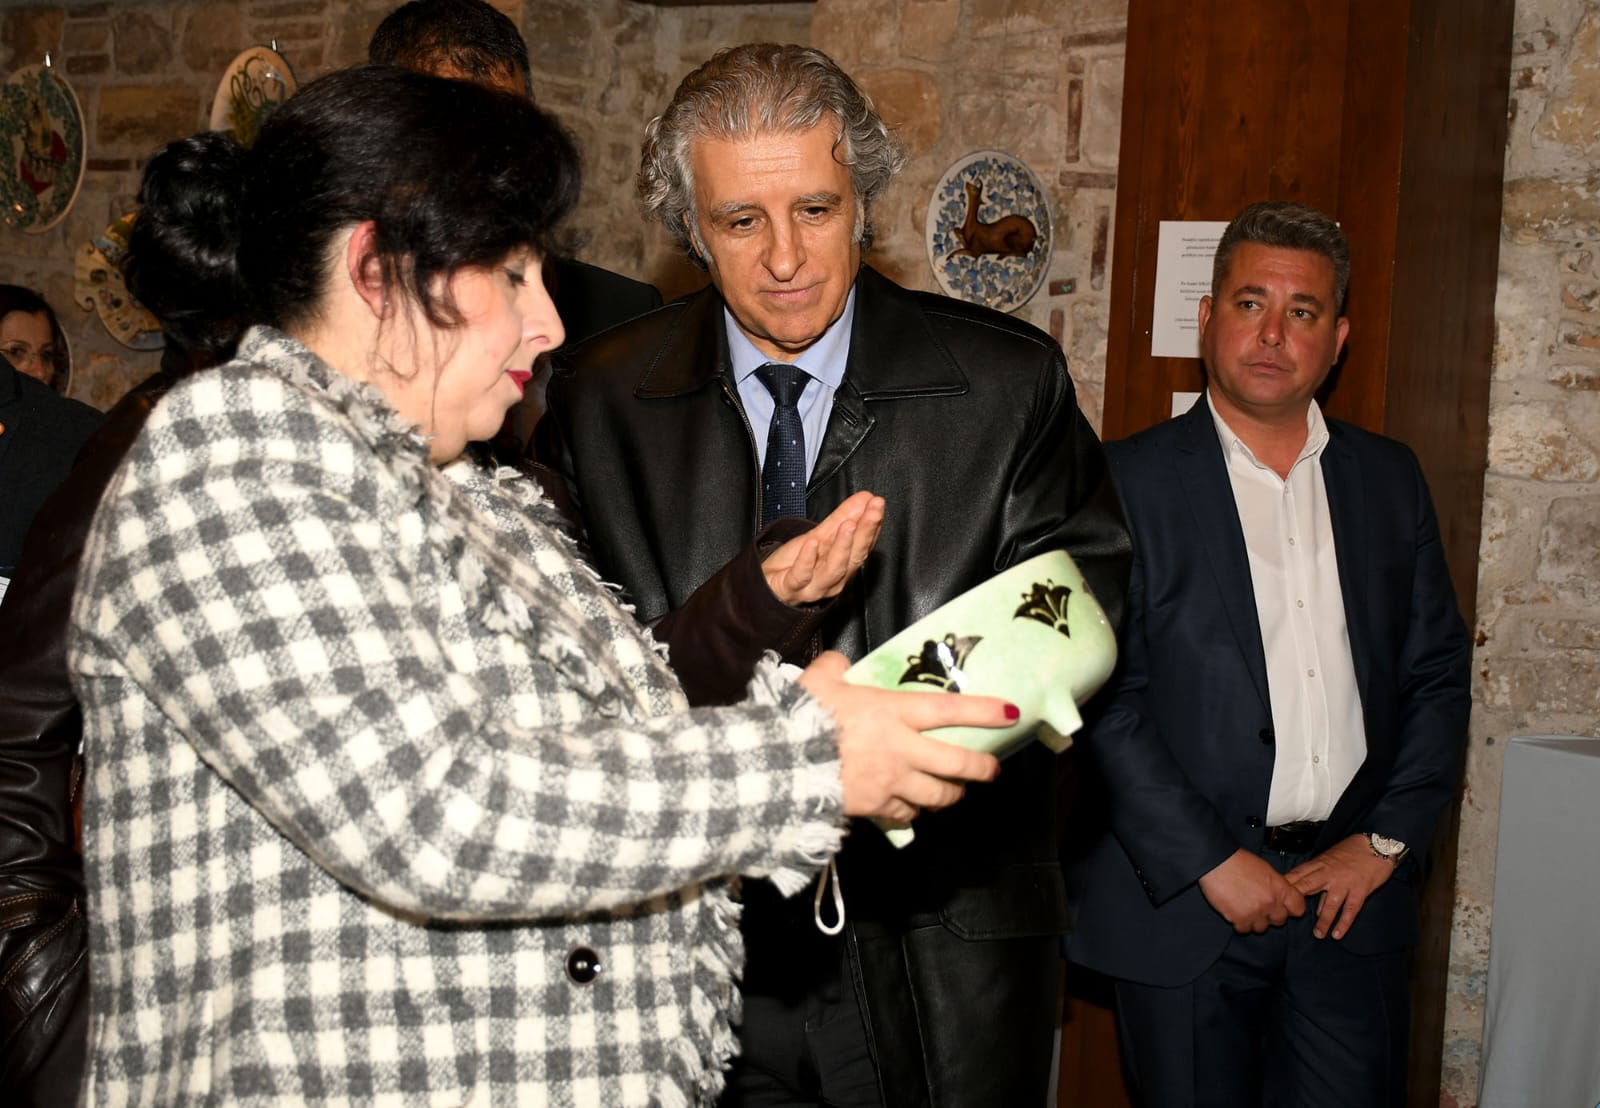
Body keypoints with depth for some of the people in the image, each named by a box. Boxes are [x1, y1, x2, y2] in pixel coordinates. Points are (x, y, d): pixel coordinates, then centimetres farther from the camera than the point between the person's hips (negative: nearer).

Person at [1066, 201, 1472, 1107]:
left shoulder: (1390, 478, 9)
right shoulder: (1130, 481, -5)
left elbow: (1438, 672, 11)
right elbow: (1100, 695, -10)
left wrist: (1388, 840, 0)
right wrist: (1207, 861, -13)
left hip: (1352, 894, 3)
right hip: (1182, 897, -3)